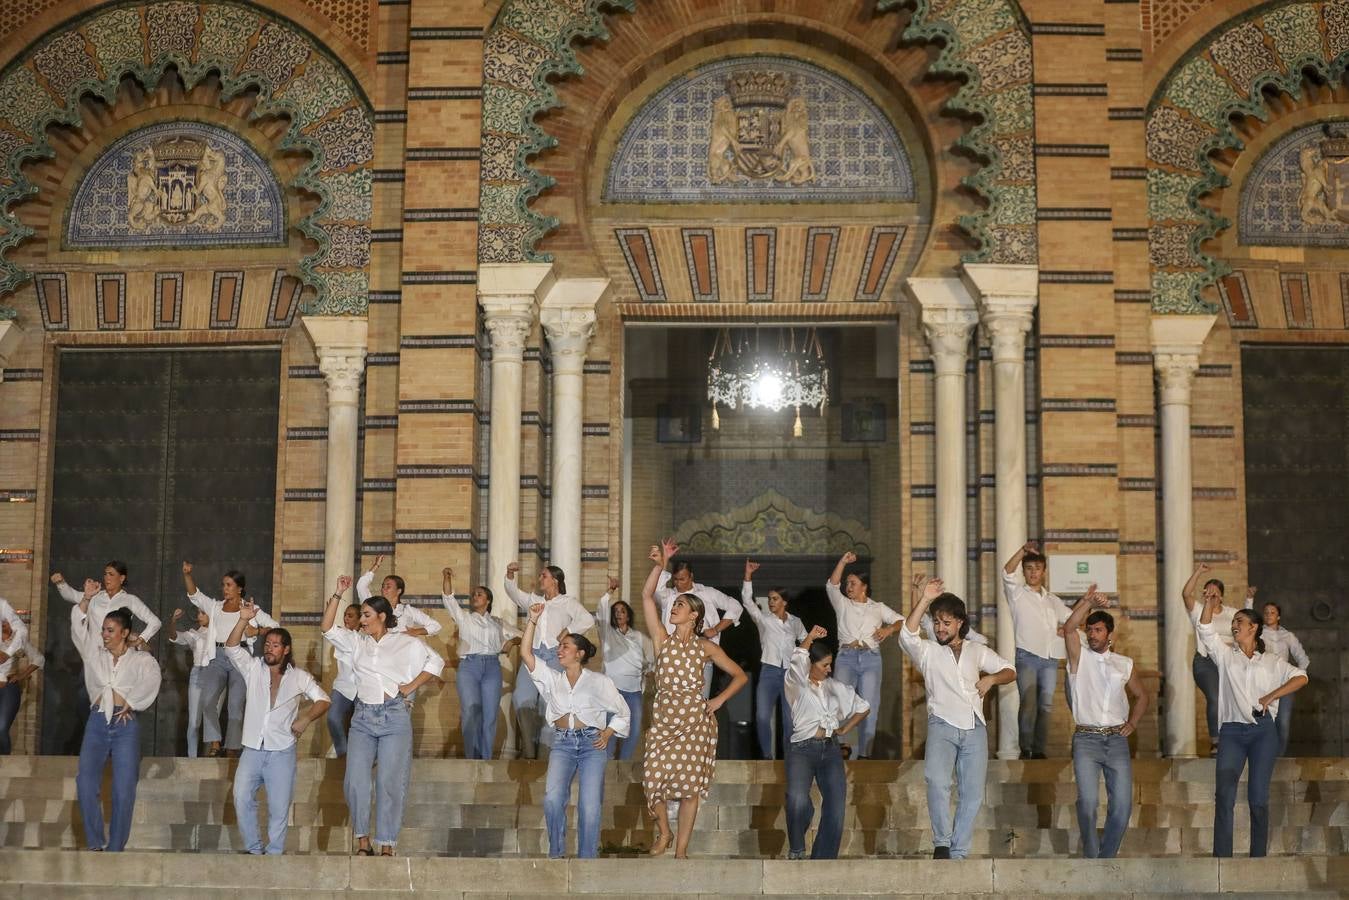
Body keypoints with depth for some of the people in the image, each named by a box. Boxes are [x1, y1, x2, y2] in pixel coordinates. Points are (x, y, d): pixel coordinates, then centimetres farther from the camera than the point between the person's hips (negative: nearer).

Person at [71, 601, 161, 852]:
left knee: (124, 790, -8)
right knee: (86, 784, -13)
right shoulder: (94, 654, 18)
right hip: (97, 722, 3)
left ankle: (115, 848, -3)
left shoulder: (141, 659, 9)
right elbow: (78, 624, 13)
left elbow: (150, 681, -9)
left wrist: (128, 704, -11)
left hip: (126, 725, -2)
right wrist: (88, 598, 10)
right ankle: (95, 843, -8)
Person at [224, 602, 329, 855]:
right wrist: (244, 620, -17)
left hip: (282, 751, -1)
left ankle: (275, 854, 8)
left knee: (279, 808, -2)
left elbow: (323, 700, 8)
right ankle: (254, 849, 1)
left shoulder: (299, 677, 7)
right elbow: (231, 647, -5)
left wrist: (306, 719, -10)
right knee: (242, 799, -11)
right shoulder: (253, 669, 8)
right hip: (252, 749, 1)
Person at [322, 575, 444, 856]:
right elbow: (328, 628, 6)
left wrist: (411, 686, 0)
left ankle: (387, 846, -1)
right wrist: (338, 594, 0)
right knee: (355, 781, -8)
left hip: (395, 717, -3)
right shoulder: (357, 642, 13)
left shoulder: (407, 643, 6)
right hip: (363, 717, 3)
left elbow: (436, 662, 10)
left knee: (390, 783, -5)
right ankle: (362, 842, 2)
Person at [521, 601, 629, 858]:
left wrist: (608, 733, 0)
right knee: (552, 798, -21)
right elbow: (526, 654, 2)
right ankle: (556, 854, -9)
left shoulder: (598, 681, 6)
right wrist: (532, 620, -1)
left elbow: (622, 711, 13)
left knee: (590, 805, -15)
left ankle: (586, 858, -5)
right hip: (562, 743, 2)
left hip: (592, 743, -2)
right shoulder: (552, 679, 12)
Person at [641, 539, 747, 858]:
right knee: (654, 778, -10)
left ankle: (681, 849, 7)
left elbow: (740, 676, 12)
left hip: (695, 719, -1)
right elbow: (647, 596, -4)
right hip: (663, 717, 1)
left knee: (690, 783, -3)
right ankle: (663, 832, 17)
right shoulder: (662, 639, 7)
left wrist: (718, 701, 0)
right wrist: (661, 565, -10)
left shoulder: (705, 646, 7)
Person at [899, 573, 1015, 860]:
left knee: (973, 793, 0)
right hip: (942, 725, -3)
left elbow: (1010, 671, 23)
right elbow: (907, 635, -10)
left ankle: (958, 852, 7)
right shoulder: (927, 652, 10)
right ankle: (941, 842, -17)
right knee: (936, 779, -27)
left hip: (974, 728, 3)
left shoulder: (977, 651, 19)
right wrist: (923, 600, -18)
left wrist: (991, 678, 1)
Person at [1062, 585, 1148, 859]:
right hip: (1086, 739, -3)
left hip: (1117, 739, 3)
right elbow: (1069, 628, -14)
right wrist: (1088, 602, -21)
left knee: (1122, 804, -3)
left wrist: (1132, 724, 12)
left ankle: (1107, 857, 11)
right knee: (1087, 801, -14)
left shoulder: (1124, 664, 14)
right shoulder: (1080, 657, 5)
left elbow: (1140, 695, 25)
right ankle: (1091, 857, -1)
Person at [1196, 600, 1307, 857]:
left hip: (1263, 731, 0)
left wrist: (1271, 696, -6)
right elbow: (1205, 630, 4)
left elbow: (1301, 677, 4)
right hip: (1232, 732, 0)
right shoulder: (1226, 655, 16)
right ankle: (1221, 856, -17)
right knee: (1224, 793, -15)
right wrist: (1210, 603, -7)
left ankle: (1258, 856, 6)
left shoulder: (1271, 662, 14)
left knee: (1258, 798, -1)